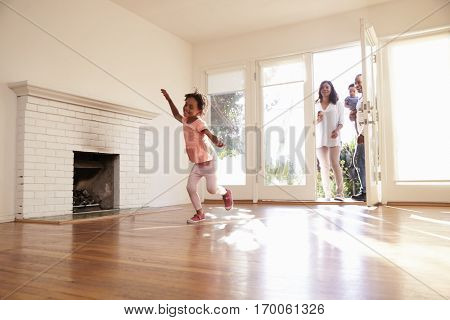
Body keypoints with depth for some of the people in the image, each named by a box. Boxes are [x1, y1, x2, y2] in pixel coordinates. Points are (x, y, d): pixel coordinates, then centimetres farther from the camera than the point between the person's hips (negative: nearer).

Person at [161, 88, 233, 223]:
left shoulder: (198, 123, -20)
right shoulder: (185, 120, 4)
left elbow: (211, 135, -34)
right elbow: (176, 115, 26)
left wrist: (217, 142, -57)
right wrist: (169, 99, 27)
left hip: (208, 160, -8)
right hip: (197, 163, 8)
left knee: (211, 189, -2)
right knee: (190, 187, 0)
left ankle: (226, 193, 33)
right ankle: (200, 213, 14)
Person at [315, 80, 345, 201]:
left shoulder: (337, 104, 8)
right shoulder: (316, 105, 14)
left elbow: (341, 121, 5)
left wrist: (337, 130, -15)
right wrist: (318, 120, -8)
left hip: (333, 138, -2)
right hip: (320, 138, 3)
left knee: (335, 164, -9)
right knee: (324, 166, 2)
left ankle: (340, 193, -8)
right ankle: (327, 194, 6)